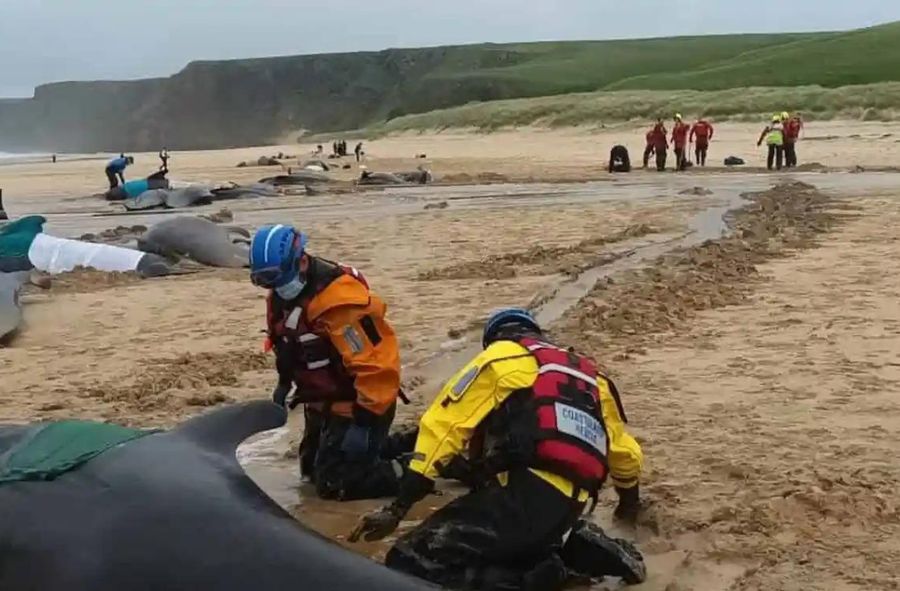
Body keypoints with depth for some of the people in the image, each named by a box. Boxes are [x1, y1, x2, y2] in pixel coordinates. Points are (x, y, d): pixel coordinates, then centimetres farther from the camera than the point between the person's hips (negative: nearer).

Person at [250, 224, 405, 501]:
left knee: (333, 483, -11)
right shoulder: (282, 297, 1)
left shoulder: (339, 300, -30)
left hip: (354, 404, -10)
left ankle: (409, 473, -1)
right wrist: (285, 382, 15)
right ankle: (388, 448, 25)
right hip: (323, 402, 10)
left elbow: (377, 361, -32)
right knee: (312, 470, 22)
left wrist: (366, 419, -28)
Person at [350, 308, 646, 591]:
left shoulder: (500, 356, 10)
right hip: (569, 507, 8)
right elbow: (625, 451, 42)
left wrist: (397, 508, -3)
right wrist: (629, 500, 62)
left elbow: (443, 428, 0)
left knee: (408, 564, -10)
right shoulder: (587, 373, 30)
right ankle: (575, 551, 8)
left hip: (524, 494, -8)